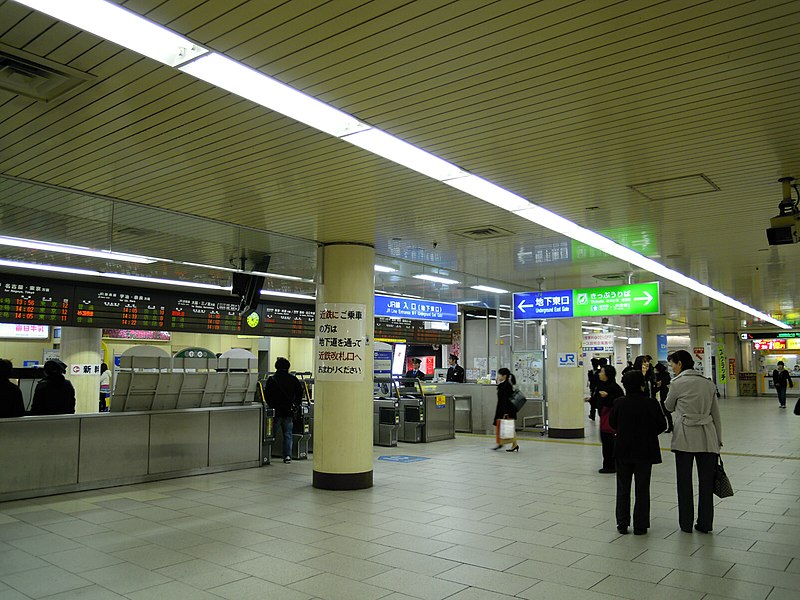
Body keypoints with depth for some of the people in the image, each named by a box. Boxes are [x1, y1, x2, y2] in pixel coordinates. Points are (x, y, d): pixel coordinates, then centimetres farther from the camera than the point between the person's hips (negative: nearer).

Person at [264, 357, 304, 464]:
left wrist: (271, 406, 8)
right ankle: (287, 456, -2)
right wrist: (296, 406, 9)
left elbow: (266, 394, -3)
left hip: (276, 411, -1)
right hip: (289, 411, 1)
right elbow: (300, 392, 1)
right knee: (288, 434, 7)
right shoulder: (293, 379, 2)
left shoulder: (271, 379, -3)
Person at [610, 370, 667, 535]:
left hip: (622, 451, 1)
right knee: (642, 490, 9)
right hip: (645, 452, -1)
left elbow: (612, 423, 3)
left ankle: (622, 524, 16)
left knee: (623, 488, 13)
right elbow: (662, 425, -5)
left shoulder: (619, 403, -9)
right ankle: (640, 526, 13)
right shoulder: (651, 403, -13)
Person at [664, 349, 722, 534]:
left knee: (684, 481, 7)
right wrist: (718, 440, 15)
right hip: (707, 436, 4)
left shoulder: (677, 383, -7)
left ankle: (686, 524, 14)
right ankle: (705, 524, 16)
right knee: (706, 481, 10)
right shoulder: (708, 383, 6)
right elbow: (716, 414, 10)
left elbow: (669, 407, 7)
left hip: (685, 436, -4)